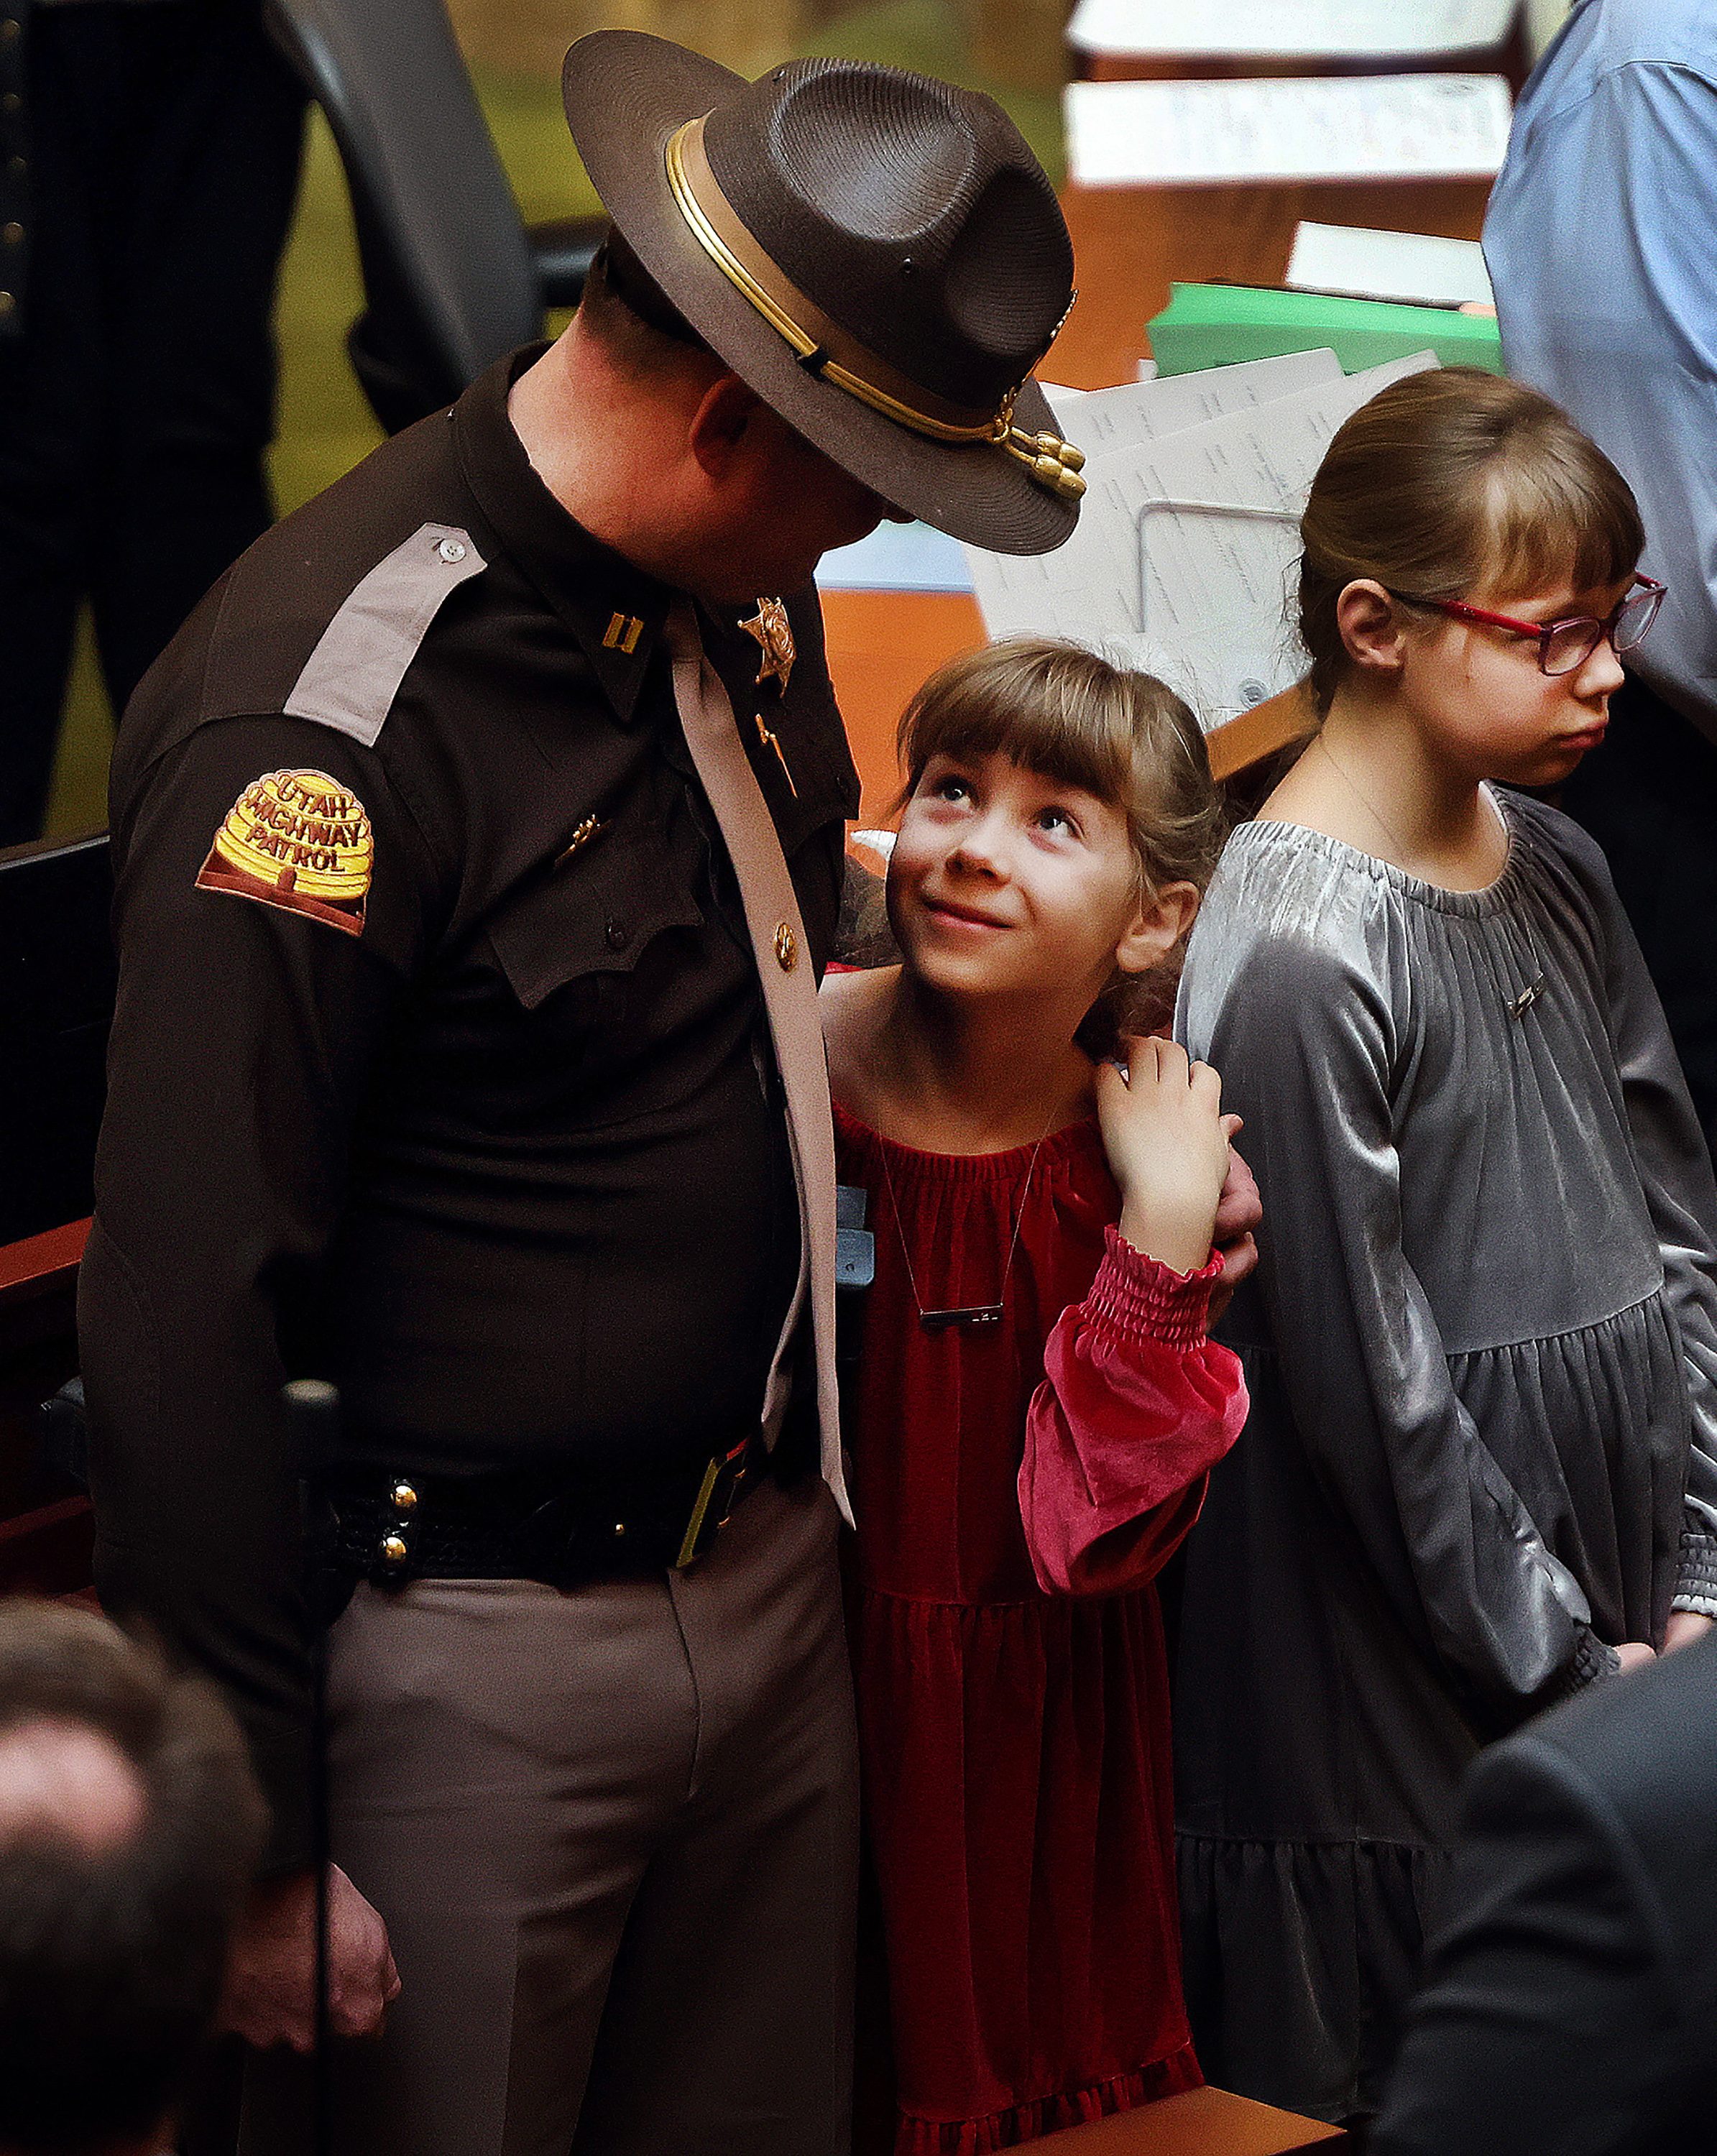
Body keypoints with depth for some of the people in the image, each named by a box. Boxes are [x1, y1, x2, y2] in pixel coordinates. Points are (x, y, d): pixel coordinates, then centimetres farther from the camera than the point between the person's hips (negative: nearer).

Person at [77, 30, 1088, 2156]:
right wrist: (252, 1854, -19)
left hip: (769, 1575, 8)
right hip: (463, 1656, -8)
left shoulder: (745, 594, 3)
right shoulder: (328, 721, -23)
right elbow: (183, 1321, -22)